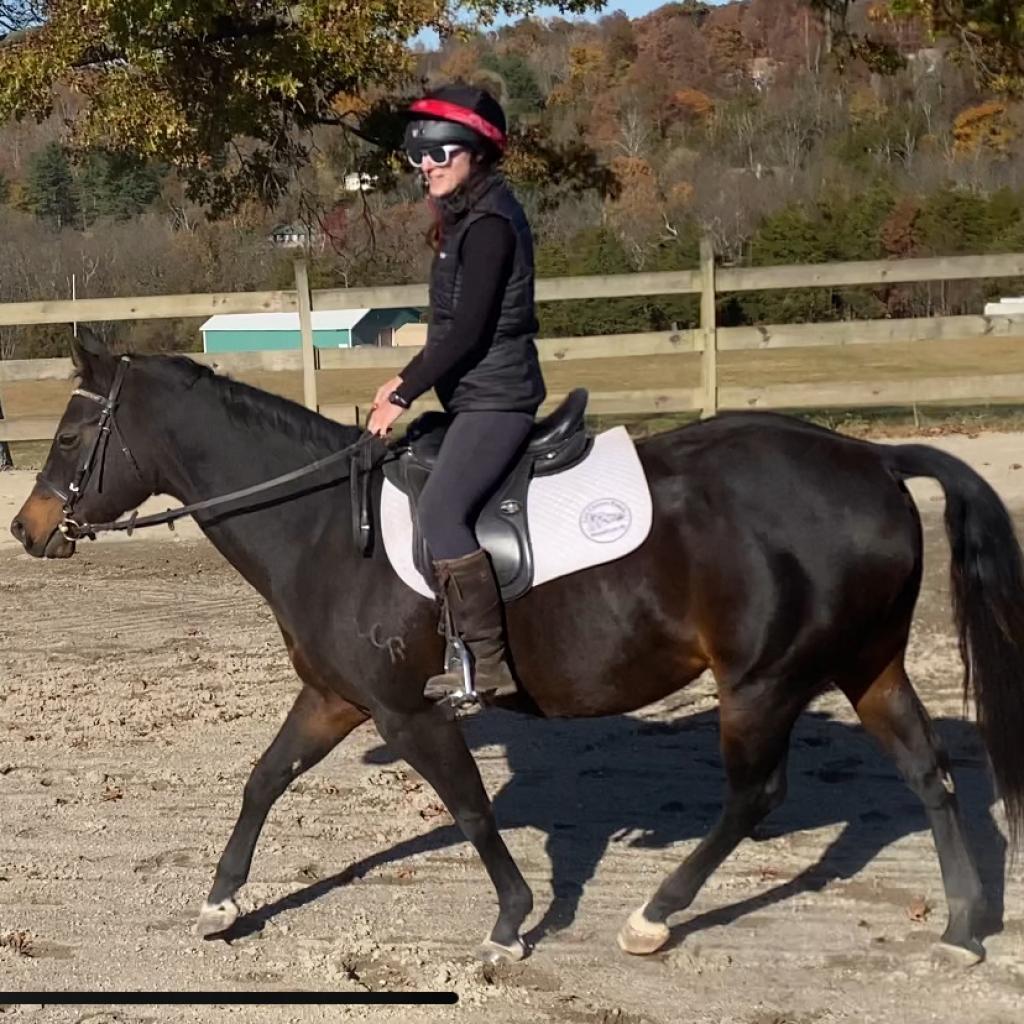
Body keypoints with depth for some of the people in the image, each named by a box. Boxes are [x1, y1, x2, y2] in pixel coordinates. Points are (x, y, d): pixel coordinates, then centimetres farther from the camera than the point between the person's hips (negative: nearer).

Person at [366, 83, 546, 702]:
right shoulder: (467, 218, 15)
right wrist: (409, 380, 18)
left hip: (495, 400, -11)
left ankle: (488, 666, -22)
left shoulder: (488, 222, -15)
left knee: (441, 513, -25)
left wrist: (402, 398, -16)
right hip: (475, 398, 11)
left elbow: (468, 329, -21)